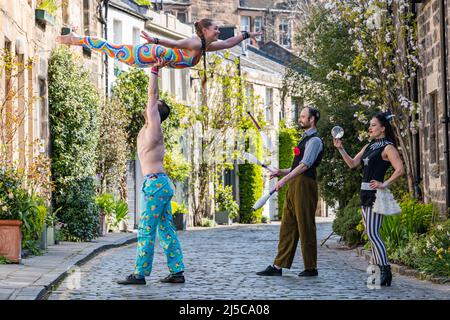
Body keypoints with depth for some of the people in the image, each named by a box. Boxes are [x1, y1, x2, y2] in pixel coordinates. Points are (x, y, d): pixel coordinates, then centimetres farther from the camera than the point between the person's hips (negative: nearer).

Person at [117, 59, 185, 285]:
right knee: (166, 230, 8)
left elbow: (152, 95, -6)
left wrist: (155, 70, 0)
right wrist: (155, 70, 24)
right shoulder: (148, 128, 17)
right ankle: (177, 272, 8)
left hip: (156, 183, -9)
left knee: (146, 231, -8)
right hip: (160, 184, 9)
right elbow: (153, 96, 24)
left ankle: (140, 274, -6)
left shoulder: (154, 126, -6)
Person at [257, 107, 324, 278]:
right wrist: (282, 172, 12)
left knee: (305, 227, -3)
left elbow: (305, 165, -18)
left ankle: (311, 268, 5)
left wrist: (284, 179, -21)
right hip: (294, 186, 10)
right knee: (287, 225, 6)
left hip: (304, 185, -10)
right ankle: (278, 266, 6)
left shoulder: (314, 141, -8)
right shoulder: (304, 139, 22)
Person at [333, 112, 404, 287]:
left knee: (372, 233, -14)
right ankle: (376, 269, 12)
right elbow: (352, 163, 17)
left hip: (375, 194, -9)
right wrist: (340, 149, 7)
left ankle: (386, 270, -14)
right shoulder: (368, 147, 18)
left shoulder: (387, 147, -8)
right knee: (372, 234, 9)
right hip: (365, 193, 9)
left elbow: (400, 169, -17)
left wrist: (384, 184, -20)